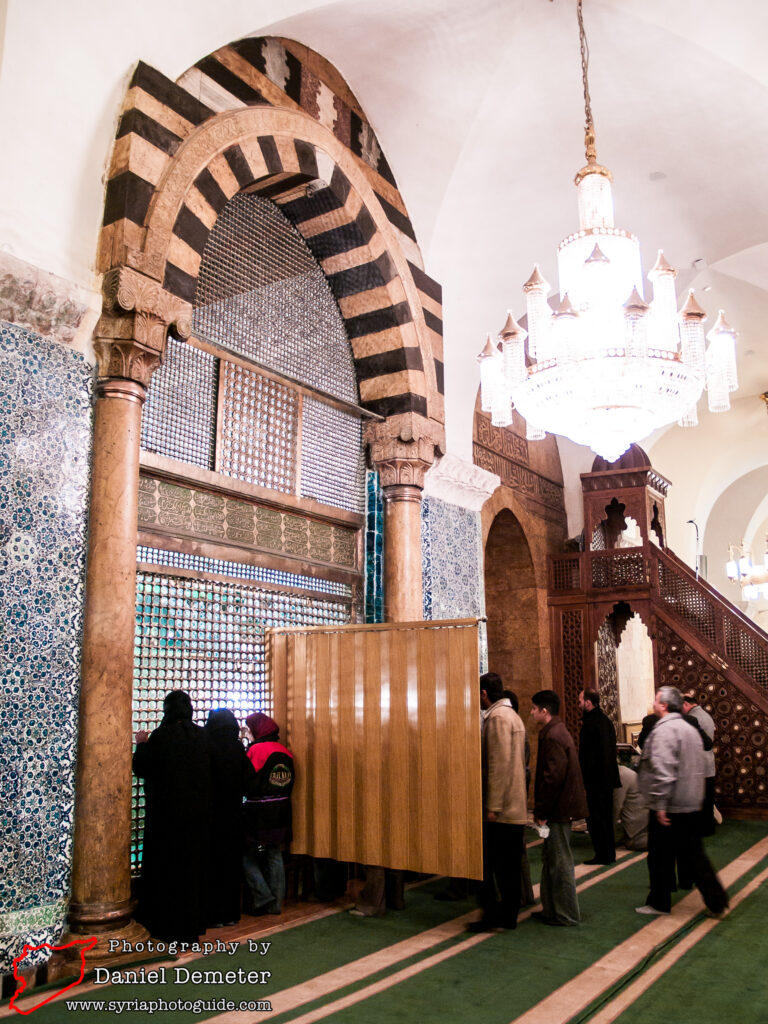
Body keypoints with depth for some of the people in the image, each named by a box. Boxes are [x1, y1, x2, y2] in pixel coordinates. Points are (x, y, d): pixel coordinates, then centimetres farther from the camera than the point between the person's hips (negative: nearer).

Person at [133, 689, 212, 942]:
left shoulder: (161, 736, -14)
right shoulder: (201, 736, -2)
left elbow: (141, 769, -7)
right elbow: (207, 773, 6)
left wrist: (141, 744, 8)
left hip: (166, 813, -4)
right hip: (197, 814, 4)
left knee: (163, 867, 9)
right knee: (192, 868, 13)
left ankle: (163, 926, 17)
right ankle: (191, 925, 20)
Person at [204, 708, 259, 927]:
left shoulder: (207, 748, -15)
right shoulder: (239, 749, -5)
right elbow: (250, 784, -3)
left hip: (212, 816, -3)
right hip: (234, 817, 3)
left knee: (213, 866, 7)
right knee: (232, 864, 12)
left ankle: (215, 915, 10)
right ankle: (231, 913, 18)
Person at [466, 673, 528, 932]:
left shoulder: (497, 717, -14)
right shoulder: (512, 715, 16)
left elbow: (499, 764, -21)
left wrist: (493, 806, -20)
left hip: (500, 807, -9)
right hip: (516, 808, 9)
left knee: (486, 862, 0)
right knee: (508, 864, 13)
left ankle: (492, 913, 4)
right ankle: (508, 915, 19)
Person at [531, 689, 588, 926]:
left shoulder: (552, 736, -19)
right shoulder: (558, 732, 13)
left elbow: (553, 777, -24)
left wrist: (541, 811, -18)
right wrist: (541, 808, 18)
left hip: (557, 809, -10)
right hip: (560, 807, 10)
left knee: (560, 862, 0)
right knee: (550, 858, 17)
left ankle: (567, 915, 10)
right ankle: (552, 909, 26)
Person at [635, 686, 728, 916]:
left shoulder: (664, 729, -18)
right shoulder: (690, 729, 13)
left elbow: (663, 770, -26)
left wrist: (660, 804, -23)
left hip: (669, 809, -8)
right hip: (691, 805, 8)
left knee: (660, 856, 5)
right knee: (692, 854, 15)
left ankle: (659, 903, 16)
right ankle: (717, 899, 14)